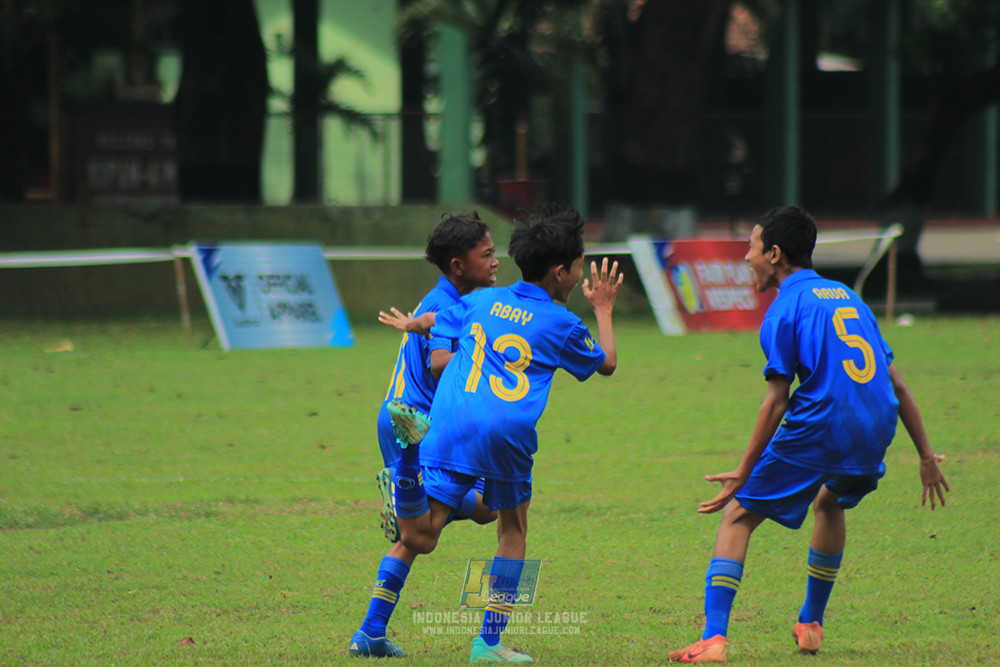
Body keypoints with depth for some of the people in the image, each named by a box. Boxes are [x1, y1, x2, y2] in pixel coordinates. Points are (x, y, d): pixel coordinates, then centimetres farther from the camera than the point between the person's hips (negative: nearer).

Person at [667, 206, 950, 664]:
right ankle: (811, 626, 37)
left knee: (738, 517, 3)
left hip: (816, 432, -7)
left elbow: (776, 402, -8)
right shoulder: (846, 297, 20)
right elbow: (896, 385, 20)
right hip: (875, 435, 7)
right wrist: (926, 456, 23)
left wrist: (743, 472, -6)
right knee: (830, 503, 36)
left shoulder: (786, 308, -1)